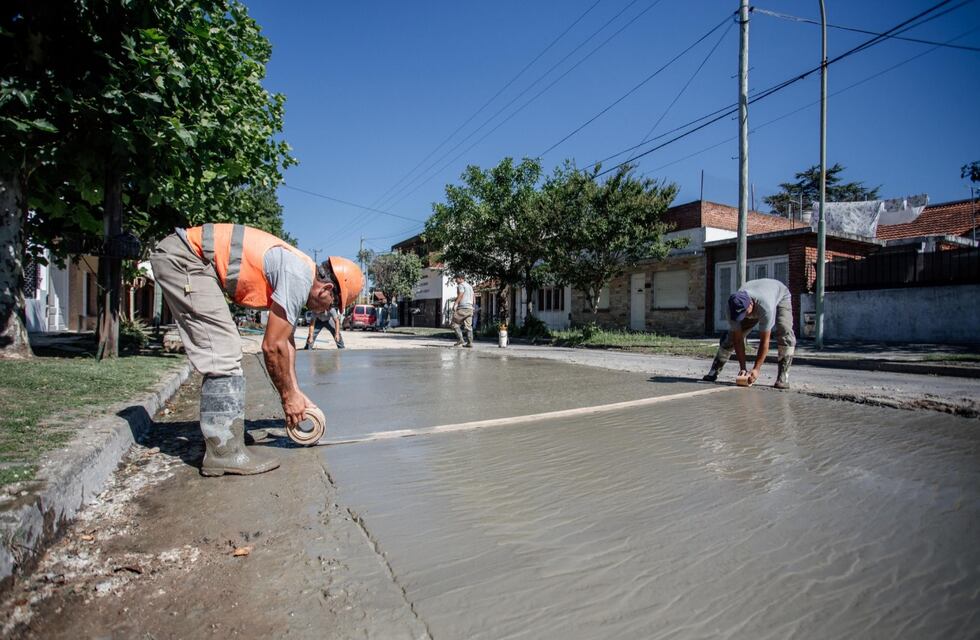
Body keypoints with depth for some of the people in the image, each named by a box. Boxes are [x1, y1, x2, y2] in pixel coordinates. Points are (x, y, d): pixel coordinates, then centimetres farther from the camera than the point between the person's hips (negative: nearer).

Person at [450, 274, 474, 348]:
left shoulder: (461, 285, -4)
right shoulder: (470, 286, 23)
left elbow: (460, 296, -17)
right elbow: (472, 298, 24)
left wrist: (455, 304, -23)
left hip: (463, 308, -9)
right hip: (470, 308, 9)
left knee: (454, 323, -2)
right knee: (468, 326, 5)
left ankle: (460, 340, -10)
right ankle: (470, 343, 0)